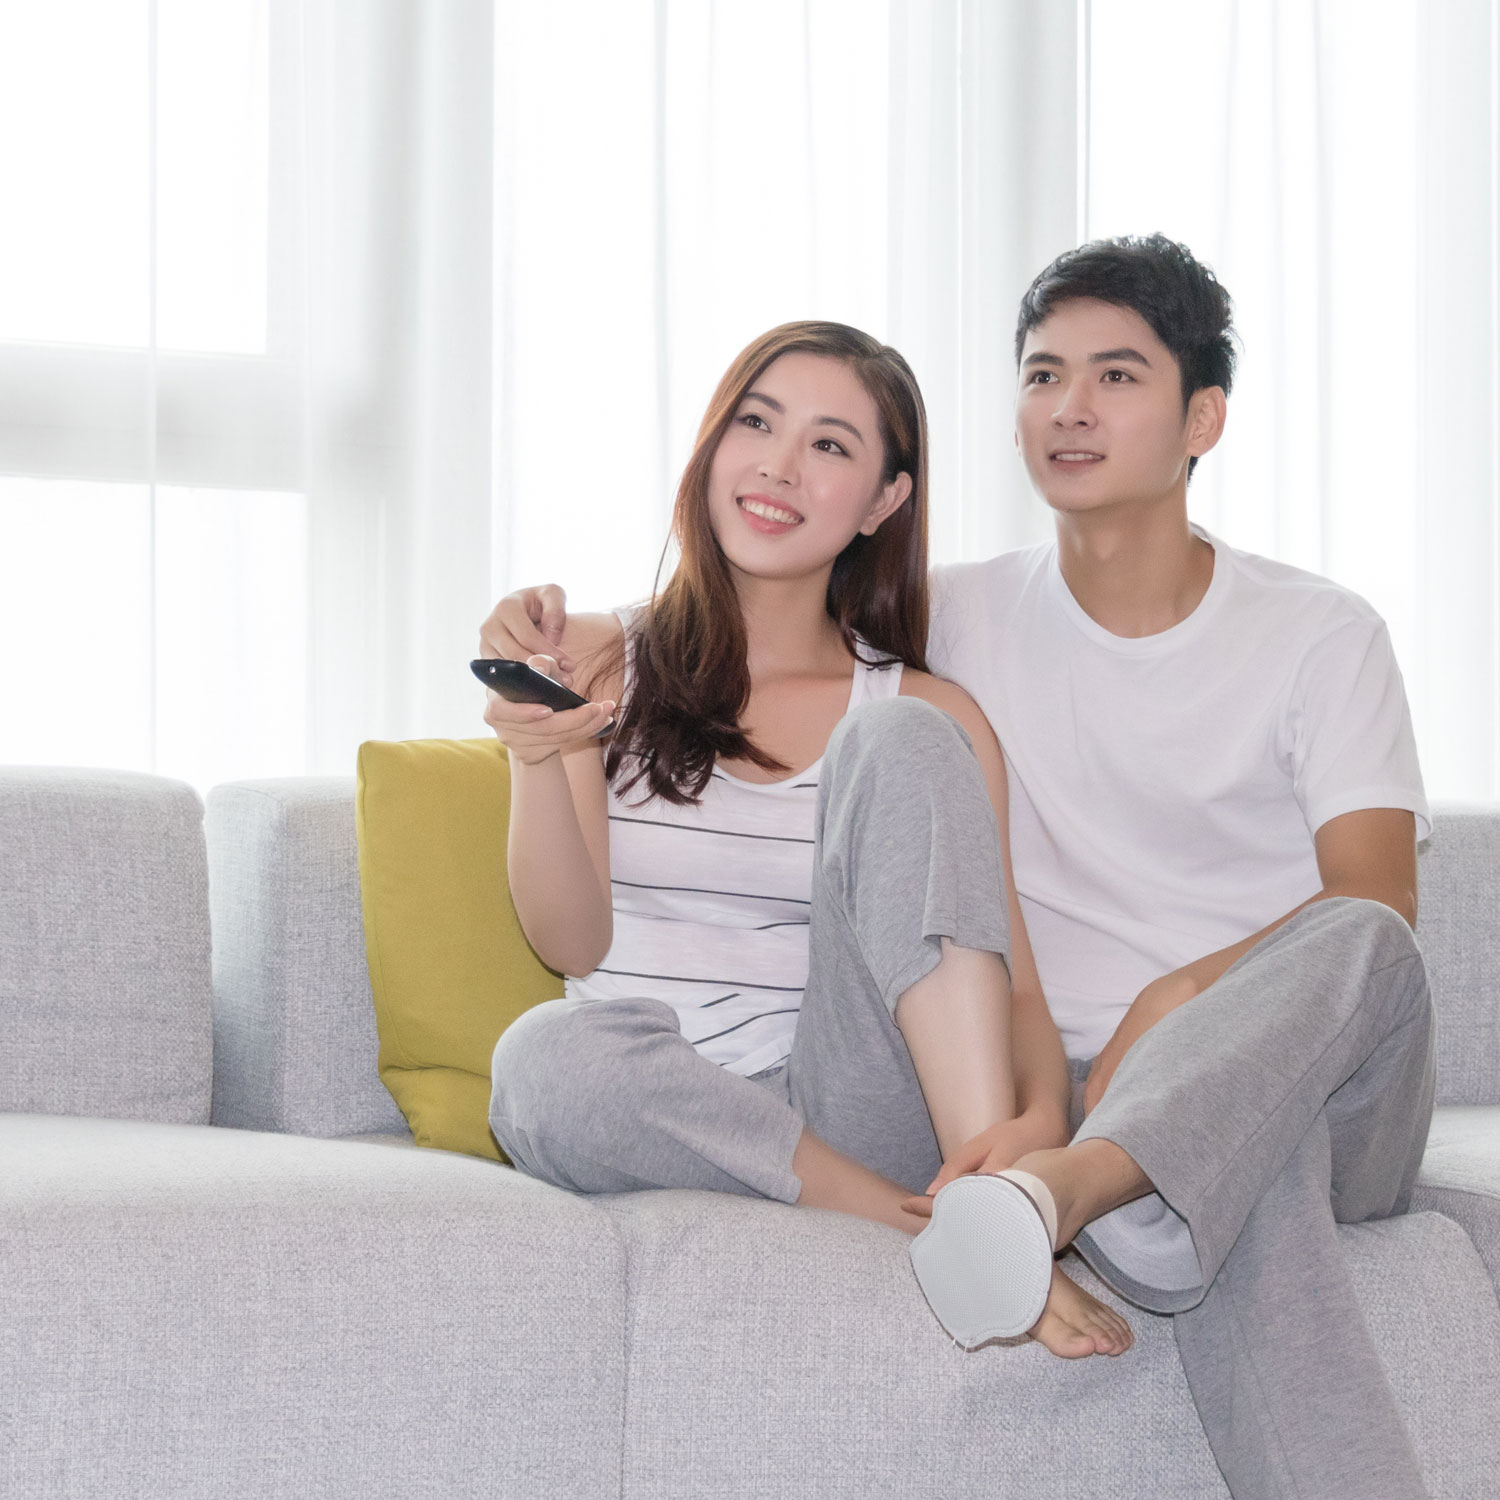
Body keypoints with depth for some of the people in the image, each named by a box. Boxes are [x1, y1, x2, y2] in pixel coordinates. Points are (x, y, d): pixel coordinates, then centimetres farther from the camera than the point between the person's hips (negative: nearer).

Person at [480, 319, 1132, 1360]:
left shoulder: (926, 719, 11)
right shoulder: (597, 666, 12)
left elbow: (1017, 985, 2)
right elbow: (572, 941, 2)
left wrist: (1042, 1118, -22)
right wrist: (536, 759, -18)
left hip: (847, 1108, 0)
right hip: (653, 1124, 0)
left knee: (898, 745, -19)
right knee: (545, 1059, -35)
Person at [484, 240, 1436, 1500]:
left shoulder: (1322, 636, 8)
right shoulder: (963, 621, 13)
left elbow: (1378, 907, -4)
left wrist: (1182, 996, -22)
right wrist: (554, 628, -5)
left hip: (1333, 1088, 1)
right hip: (1080, 1092, 0)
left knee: (1358, 944, -37)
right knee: (1249, 1169, -39)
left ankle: (1065, 1187, -58)